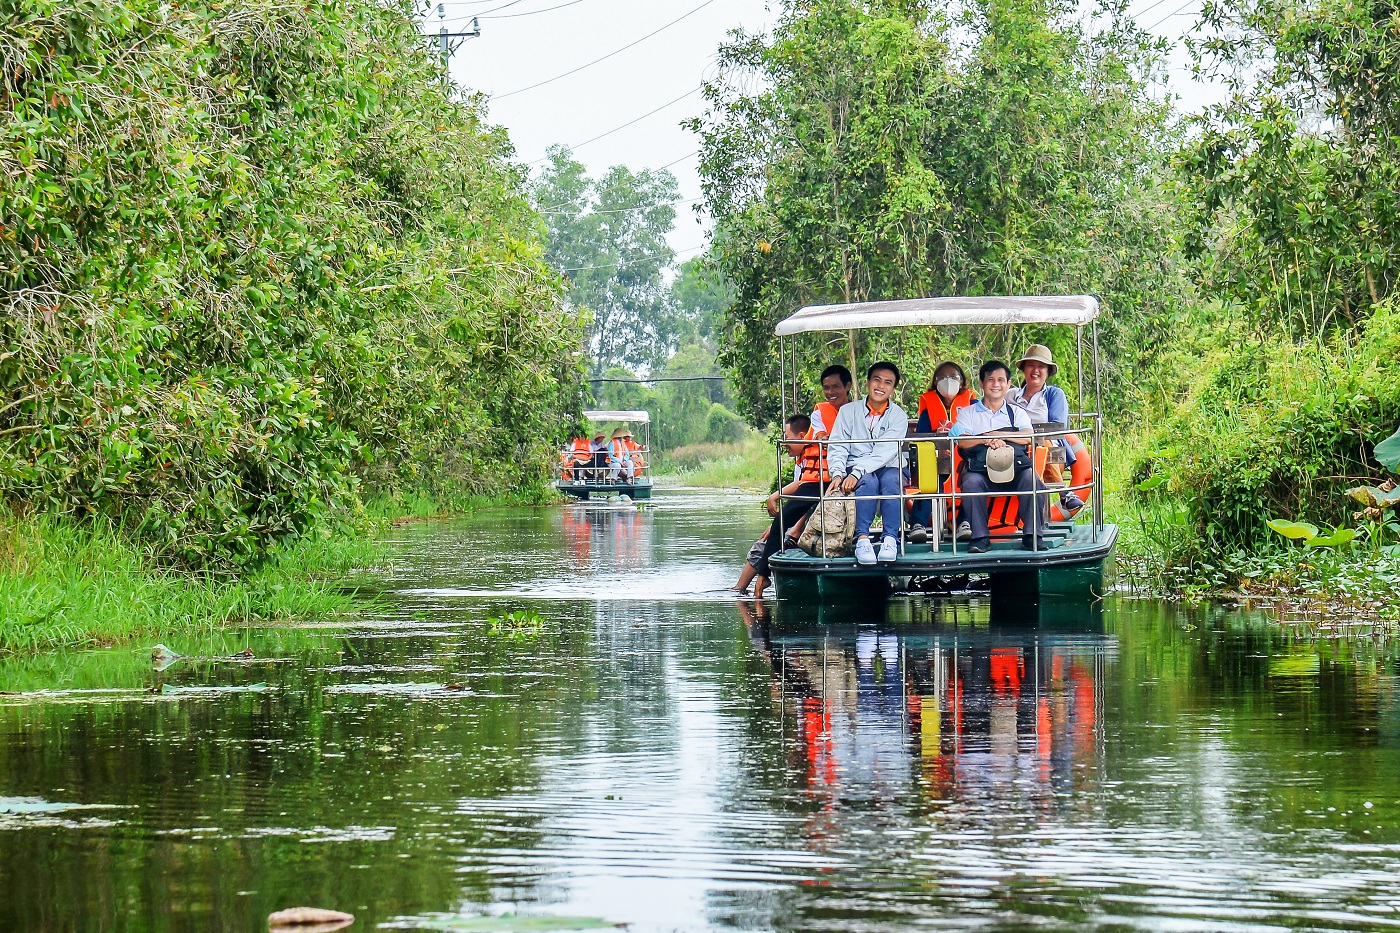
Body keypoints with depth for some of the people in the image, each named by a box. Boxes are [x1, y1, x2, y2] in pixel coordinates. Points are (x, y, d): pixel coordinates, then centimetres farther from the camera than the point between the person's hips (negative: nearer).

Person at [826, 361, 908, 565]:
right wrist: (837, 474, -19)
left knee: (890, 480, -34)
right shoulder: (849, 411, 8)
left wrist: (857, 473, -26)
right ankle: (862, 539, -42)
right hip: (855, 471, 0)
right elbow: (838, 448, 1)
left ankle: (890, 539, -41)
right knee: (869, 482, -34)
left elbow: (885, 452, -13)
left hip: (888, 468, 0)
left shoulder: (898, 416, 2)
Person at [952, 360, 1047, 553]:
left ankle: (1031, 535, -26)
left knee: (1031, 478, -31)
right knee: (971, 482, -34)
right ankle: (980, 536, -28)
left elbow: (1028, 437, 1)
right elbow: (963, 441, 1)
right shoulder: (968, 413, 20)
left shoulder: (1017, 413, 22)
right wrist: (985, 439, -18)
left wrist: (997, 435, -10)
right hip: (979, 467, -1)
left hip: (1015, 466, 1)